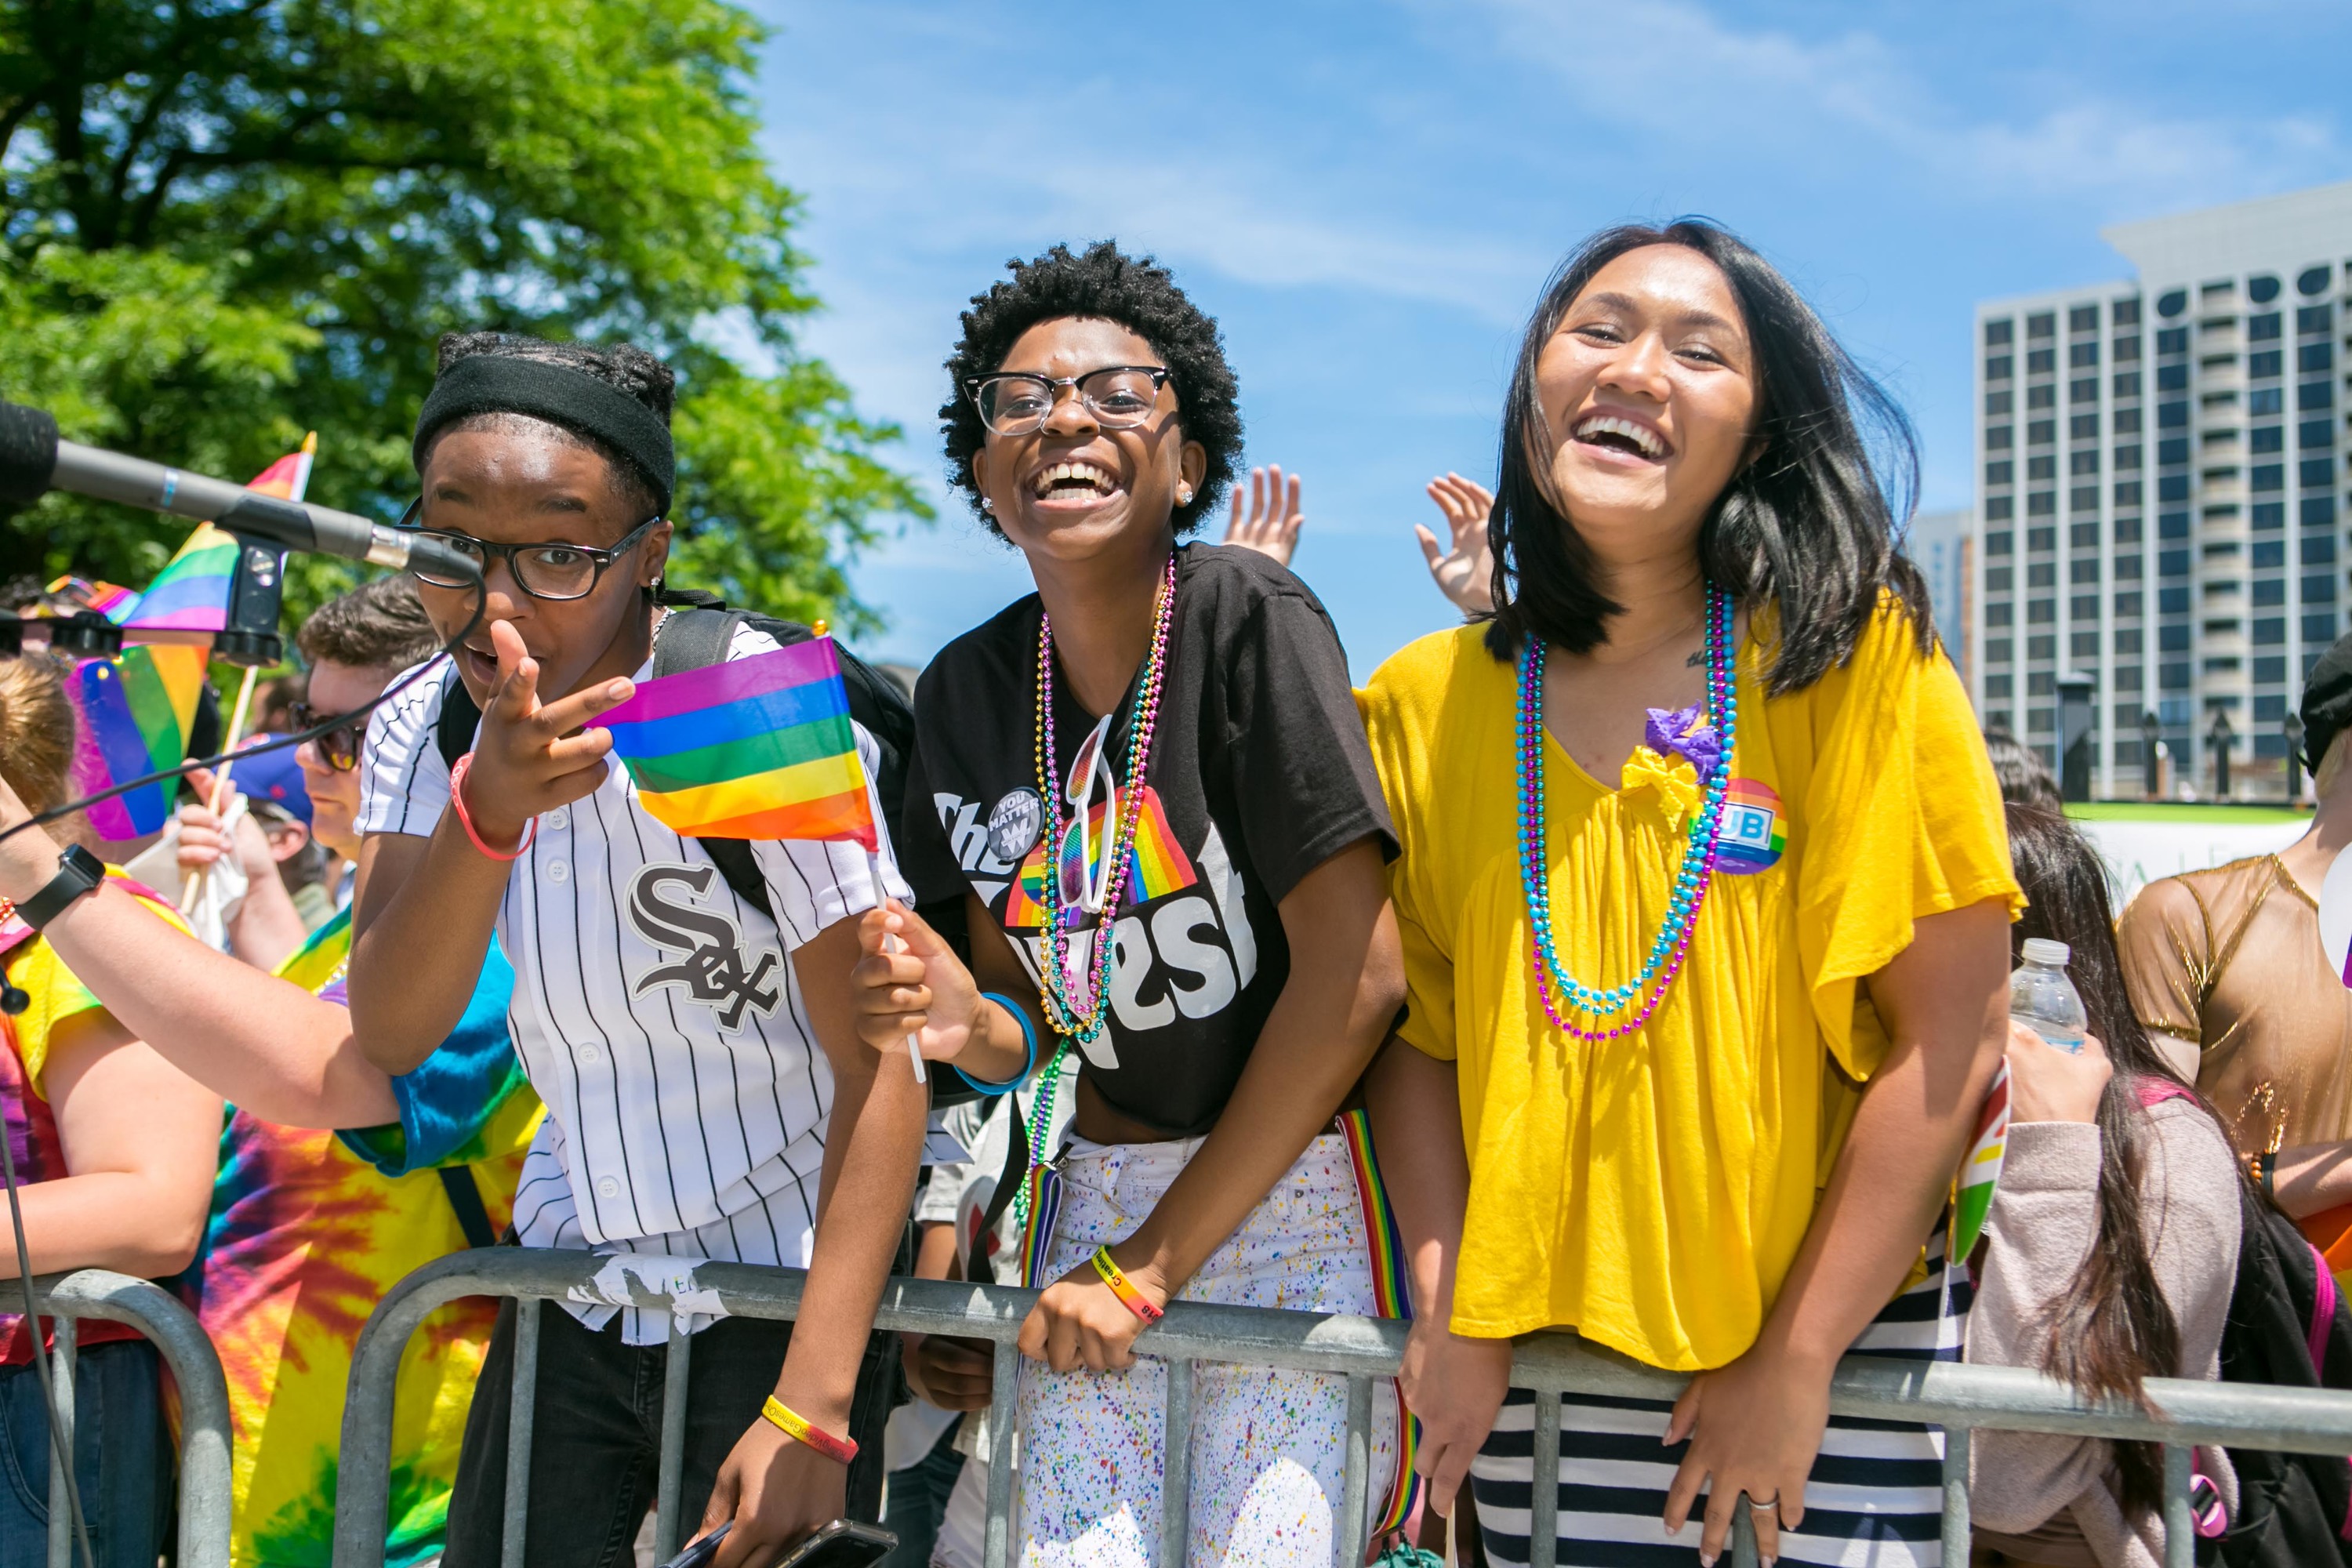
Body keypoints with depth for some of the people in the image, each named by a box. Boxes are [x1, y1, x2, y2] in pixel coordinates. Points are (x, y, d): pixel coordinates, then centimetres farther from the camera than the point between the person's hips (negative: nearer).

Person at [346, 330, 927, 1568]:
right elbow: (388, 1036, -18)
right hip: (572, 1273, 5)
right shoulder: (420, 728, -6)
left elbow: (879, 1066, -21)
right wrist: (488, 806, -36)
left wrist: (809, 1414, -24)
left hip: (788, 1276, -4)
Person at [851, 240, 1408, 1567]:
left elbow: (1355, 976, -18)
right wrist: (970, 1023, -18)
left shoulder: (1251, 619, -15)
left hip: (1295, 1197, -4)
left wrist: (1151, 1259, -13)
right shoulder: (968, 687, 2)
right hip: (1098, 1190, 4)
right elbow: (1032, 1030, 7)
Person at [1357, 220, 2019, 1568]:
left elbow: (1955, 1034, -11)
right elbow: (1417, 1025, 5)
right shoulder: (1427, 700, 0)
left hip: (1830, 1349, -2)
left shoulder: (1859, 661, -9)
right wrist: (1450, 1312, -5)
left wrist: (1795, 1358, -11)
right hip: (1537, 1358, 2)